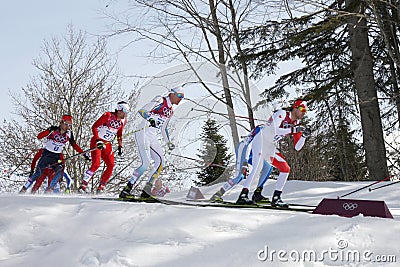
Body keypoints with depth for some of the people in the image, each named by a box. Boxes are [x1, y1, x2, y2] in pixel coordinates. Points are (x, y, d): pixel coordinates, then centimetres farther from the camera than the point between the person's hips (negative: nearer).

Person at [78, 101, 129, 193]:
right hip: (97, 141, -6)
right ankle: (83, 185, -13)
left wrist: (120, 146, 12)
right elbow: (94, 127, -14)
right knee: (96, 164, -19)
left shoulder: (123, 121, 4)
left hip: (107, 144, 6)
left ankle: (101, 187, 2)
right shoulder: (108, 115, -14)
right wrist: (98, 140, -24)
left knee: (111, 165, -9)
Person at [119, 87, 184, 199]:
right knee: (146, 163, -19)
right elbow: (142, 111, -17)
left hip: (153, 137, 9)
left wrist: (168, 142, 26)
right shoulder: (160, 100, -6)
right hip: (143, 133, -8)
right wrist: (150, 119, -35)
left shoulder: (170, 111, 18)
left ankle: (146, 192, -3)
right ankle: (125, 190, -15)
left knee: (160, 162, -6)